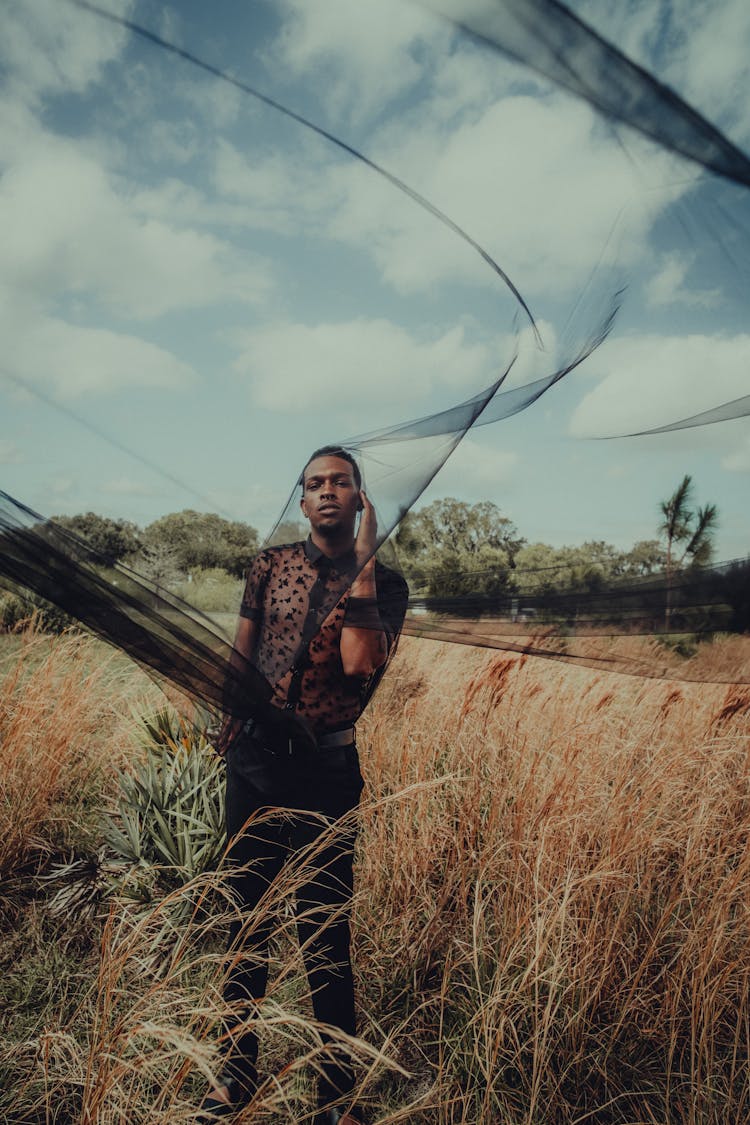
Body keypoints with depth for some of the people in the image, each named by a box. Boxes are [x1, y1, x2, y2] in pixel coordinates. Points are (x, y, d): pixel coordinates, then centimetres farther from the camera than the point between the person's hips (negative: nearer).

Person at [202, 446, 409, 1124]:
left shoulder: (383, 584, -4)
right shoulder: (272, 564, 4)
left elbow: (358, 662, -21)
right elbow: (241, 654, 8)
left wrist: (363, 561, -18)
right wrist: (226, 727, 4)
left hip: (326, 771, -3)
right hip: (254, 761, 3)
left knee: (326, 936, 6)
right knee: (247, 917, 17)